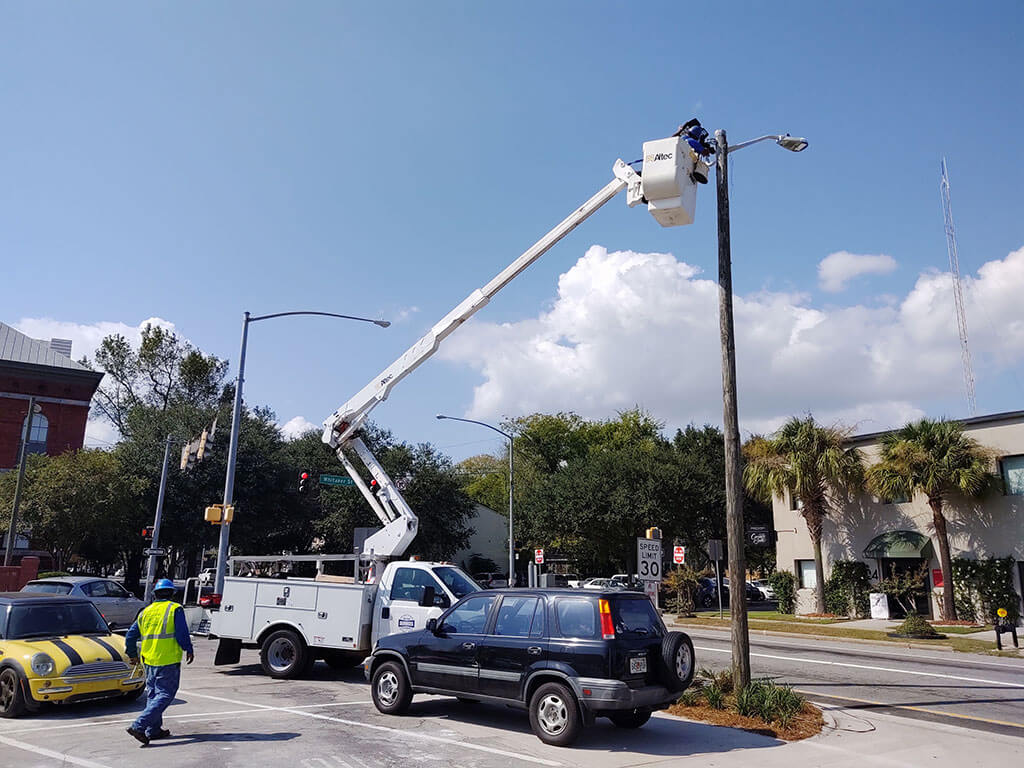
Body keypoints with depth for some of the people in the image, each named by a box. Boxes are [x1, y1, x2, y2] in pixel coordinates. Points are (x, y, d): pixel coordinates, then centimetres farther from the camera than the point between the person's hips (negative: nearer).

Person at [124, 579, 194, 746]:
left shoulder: (146, 611, 11)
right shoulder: (175, 609, -6)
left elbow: (131, 636, 15)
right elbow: (182, 634, -11)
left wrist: (132, 654, 30)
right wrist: (189, 650, 5)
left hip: (149, 660, 7)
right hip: (168, 660, -7)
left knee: (153, 694, 17)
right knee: (165, 695, -3)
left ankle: (154, 730, 22)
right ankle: (139, 726, -15)